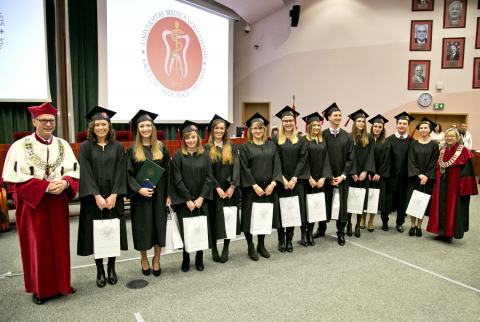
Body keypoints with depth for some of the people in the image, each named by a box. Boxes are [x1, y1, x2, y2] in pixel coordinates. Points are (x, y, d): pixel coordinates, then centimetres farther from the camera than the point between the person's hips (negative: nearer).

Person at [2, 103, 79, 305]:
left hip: (58, 204, 3)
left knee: (59, 243, 10)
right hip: (33, 204, -3)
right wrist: (46, 186, -20)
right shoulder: (20, 146, -5)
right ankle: (39, 289, 21)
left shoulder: (62, 145, 6)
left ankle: (61, 283, 26)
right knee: (37, 246, 6)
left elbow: (74, 172, 5)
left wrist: (64, 183, -16)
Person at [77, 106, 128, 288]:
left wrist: (114, 195, -12)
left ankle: (112, 268, 23)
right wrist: (97, 196, -16)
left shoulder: (118, 147, 5)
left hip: (113, 198, 1)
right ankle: (100, 270, 19)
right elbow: (86, 174, -6)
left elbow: (120, 173, -1)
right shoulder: (86, 147, 1)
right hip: (93, 199, -1)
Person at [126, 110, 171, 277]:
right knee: (142, 228, 6)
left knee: (159, 226, 6)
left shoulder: (161, 148, 4)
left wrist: (168, 194, -2)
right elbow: (128, 174, -3)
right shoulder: (132, 150, 0)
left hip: (158, 194, 1)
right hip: (140, 196, -1)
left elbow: (167, 172, 3)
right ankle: (144, 260, 26)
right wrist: (139, 189, -18)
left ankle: (156, 260, 24)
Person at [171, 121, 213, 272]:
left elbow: (209, 178, 1)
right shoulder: (178, 155, -3)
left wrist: (201, 198, -8)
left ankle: (199, 258, 22)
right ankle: (186, 258, 21)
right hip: (184, 201, -2)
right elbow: (178, 180, -7)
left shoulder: (204, 155, 4)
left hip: (201, 200, 2)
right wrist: (188, 200, -11)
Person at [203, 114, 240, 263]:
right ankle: (214, 249, 16)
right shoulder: (207, 148, 1)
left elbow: (236, 166, -2)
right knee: (214, 219, 4)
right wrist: (218, 188, -14)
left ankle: (226, 249, 17)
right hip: (213, 190, -2)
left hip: (230, 189, 2)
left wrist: (232, 186, -13)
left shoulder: (232, 147, 6)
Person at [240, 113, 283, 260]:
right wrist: (255, 186, -15)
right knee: (250, 217, 3)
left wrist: (273, 183, -9)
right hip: (251, 189, -3)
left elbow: (277, 165, 3)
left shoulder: (271, 146, 9)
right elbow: (244, 169, -7)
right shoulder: (245, 147, -1)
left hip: (268, 188, 3)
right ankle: (251, 247, 18)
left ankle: (261, 245, 27)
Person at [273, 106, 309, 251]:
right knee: (280, 210, 2)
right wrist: (282, 179, -13)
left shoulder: (300, 140, 7)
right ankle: (281, 240, 13)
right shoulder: (276, 140, 2)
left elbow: (303, 159, -1)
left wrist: (294, 179, -11)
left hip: (295, 181, 1)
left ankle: (289, 239, 17)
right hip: (280, 180, -1)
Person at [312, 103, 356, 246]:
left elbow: (350, 158, 1)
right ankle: (321, 229, 25)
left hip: (341, 177, 1)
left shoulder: (348, 136, 4)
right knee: (324, 202, 8)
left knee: (342, 204, 6)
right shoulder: (322, 135, -2)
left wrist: (343, 176, -8)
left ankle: (341, 233, 19)